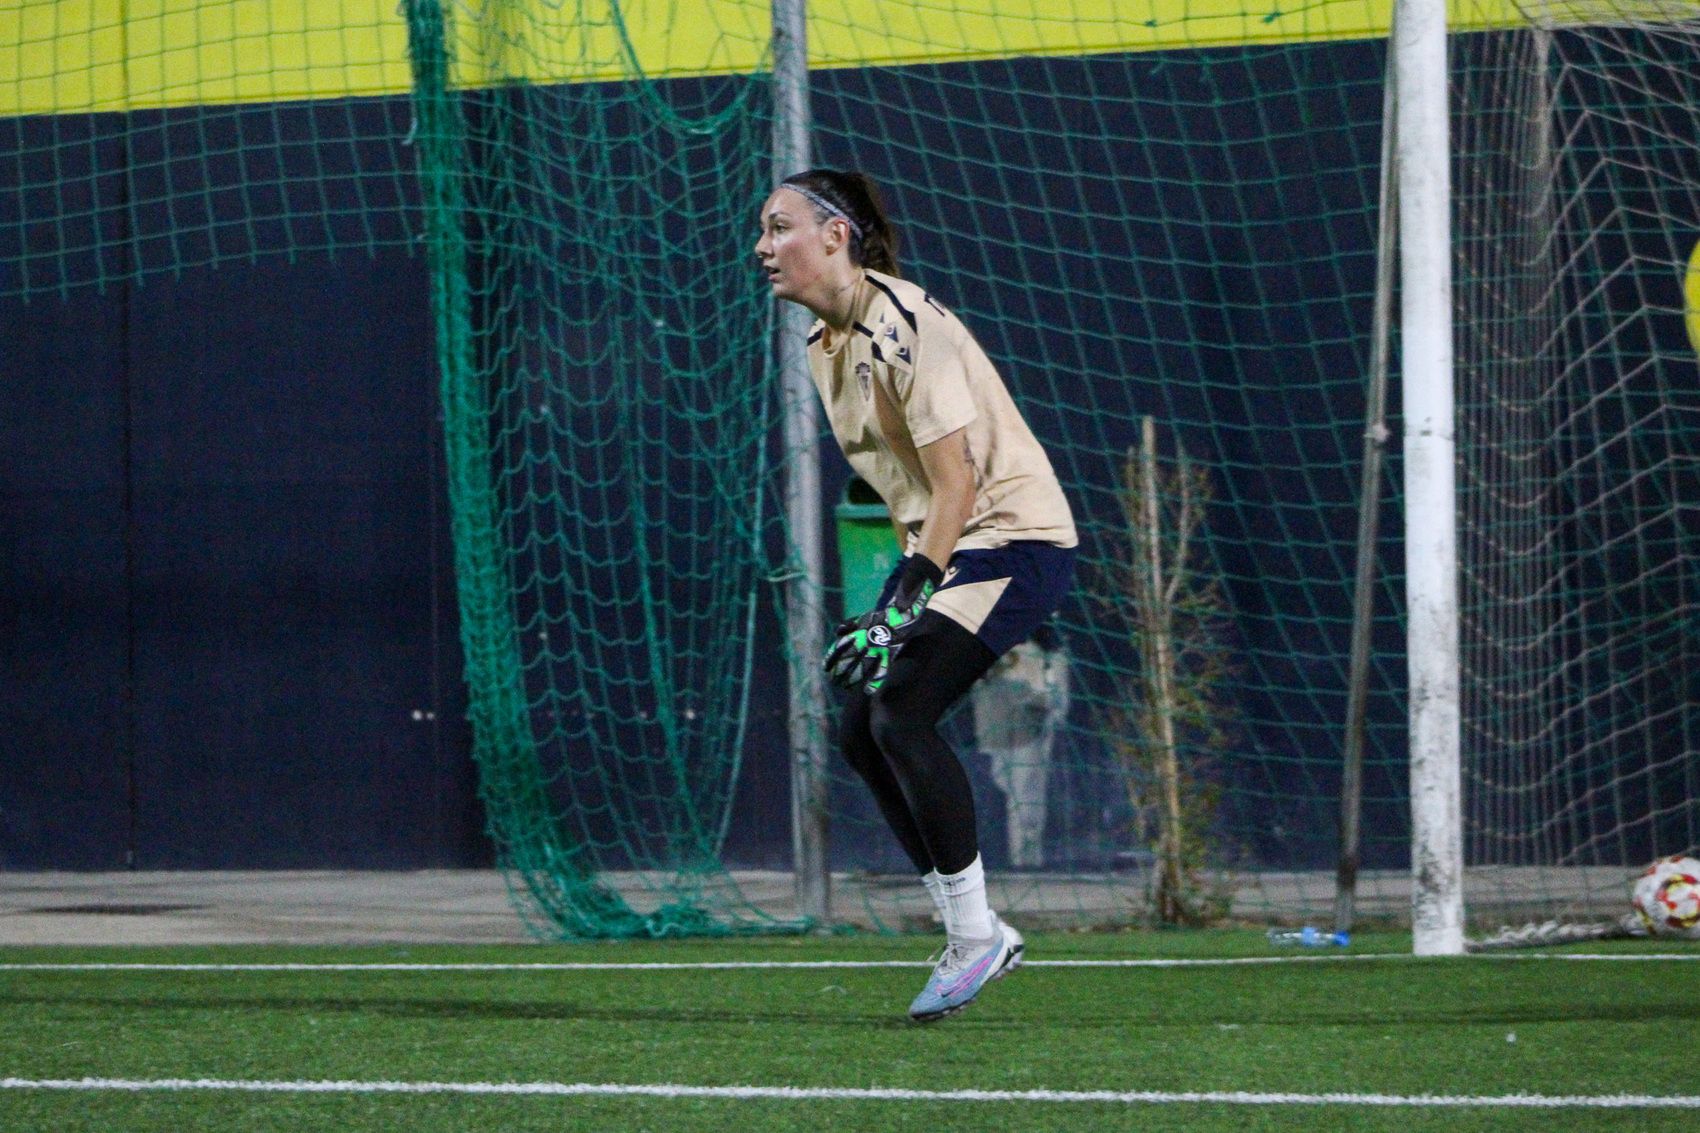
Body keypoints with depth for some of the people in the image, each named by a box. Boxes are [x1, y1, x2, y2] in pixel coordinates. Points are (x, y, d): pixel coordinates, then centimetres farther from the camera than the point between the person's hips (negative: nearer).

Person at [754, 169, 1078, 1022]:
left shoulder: (903, 329, -21)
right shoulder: (825, 343, 8)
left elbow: (956, 483, -23)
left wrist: (903, 606, -28)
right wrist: (902, 589, 15)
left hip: (1013, 536, -10)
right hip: (941, 546, 10)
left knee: (901, 710, -21)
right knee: (861, 732, 3)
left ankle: (974, 934, -10)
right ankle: (973, 934, 11)